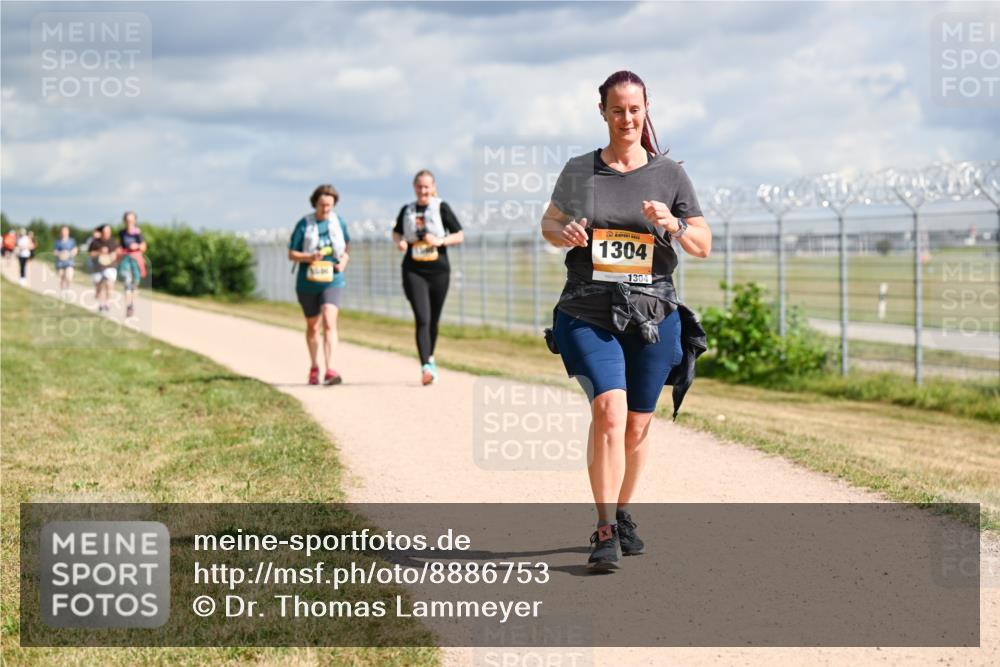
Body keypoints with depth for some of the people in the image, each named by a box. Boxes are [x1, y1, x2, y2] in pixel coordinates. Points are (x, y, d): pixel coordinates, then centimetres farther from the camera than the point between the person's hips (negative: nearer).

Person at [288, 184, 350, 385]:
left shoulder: (339, 222, 2)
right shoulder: (304, 225, -5)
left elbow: (346, 248, 16)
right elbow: (291, 254, -3)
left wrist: (344, 262, -5)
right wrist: (309, 257, -22)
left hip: (332, 281, 0)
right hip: (308, 282, 0)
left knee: (329, 323, -19)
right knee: (312, 326, 15)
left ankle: (330, 370, -26)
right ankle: (314, 367, 36)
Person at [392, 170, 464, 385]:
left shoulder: (441, 208, 0)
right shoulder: (407, 210, 6)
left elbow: (460, 236, 1)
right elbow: (396, 232, 23)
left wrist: (440, 241, -16)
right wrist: (399, 242, 0)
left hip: (438, 271, 0)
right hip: (413, 272, 0)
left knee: (433, 320, 11)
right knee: (422, 319, -14)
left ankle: (430, 357, 36)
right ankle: (425, 367, -22)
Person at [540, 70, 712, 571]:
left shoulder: (669, 174, 3)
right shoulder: (579, 171, 4)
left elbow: (703, 246, 5)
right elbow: (549, 222, 18)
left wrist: (672, 225, -15)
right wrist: (563, 234, -5)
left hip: (652, 316, 2)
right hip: (587, 314, -1)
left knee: (637, 425, 9)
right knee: (608, 410, -19)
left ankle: (621, 515, 31)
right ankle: (605, 531, -16)